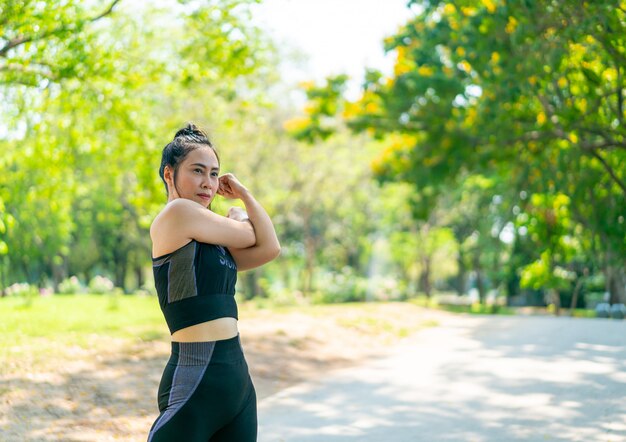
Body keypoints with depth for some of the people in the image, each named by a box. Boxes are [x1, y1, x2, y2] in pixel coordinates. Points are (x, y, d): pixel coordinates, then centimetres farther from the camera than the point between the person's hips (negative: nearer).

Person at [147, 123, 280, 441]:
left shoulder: (209, 239, 17)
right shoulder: (177, 212, -8)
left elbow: (269, 249, 7)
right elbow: (249, 236, -1)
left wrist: (243, 193, 12)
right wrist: (240, 219, 21)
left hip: (237, 376, 9)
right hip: (198, 378, -9)